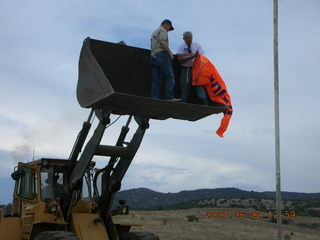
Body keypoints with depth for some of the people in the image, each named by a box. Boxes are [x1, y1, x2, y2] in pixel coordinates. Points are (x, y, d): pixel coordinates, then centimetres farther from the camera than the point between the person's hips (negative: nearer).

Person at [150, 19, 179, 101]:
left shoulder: (154, 33, 30)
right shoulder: (163, 30, 3)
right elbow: (163, 42, -14)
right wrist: (170, 52, -9)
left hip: (153, 56, 9)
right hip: (162, 55, -9)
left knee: (155, 80, 1)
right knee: (170, 76, -12)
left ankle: (154, 98, -7)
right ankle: (169, 97, -22)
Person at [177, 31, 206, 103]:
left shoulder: (197, 45, 9)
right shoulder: (181, 47, 5)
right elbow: (180, 58, -7)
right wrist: (191, 57, -20)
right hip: (185, 70, 0)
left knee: (199, 85, -13)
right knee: (184, 88, 2)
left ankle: (203, 103, -16)